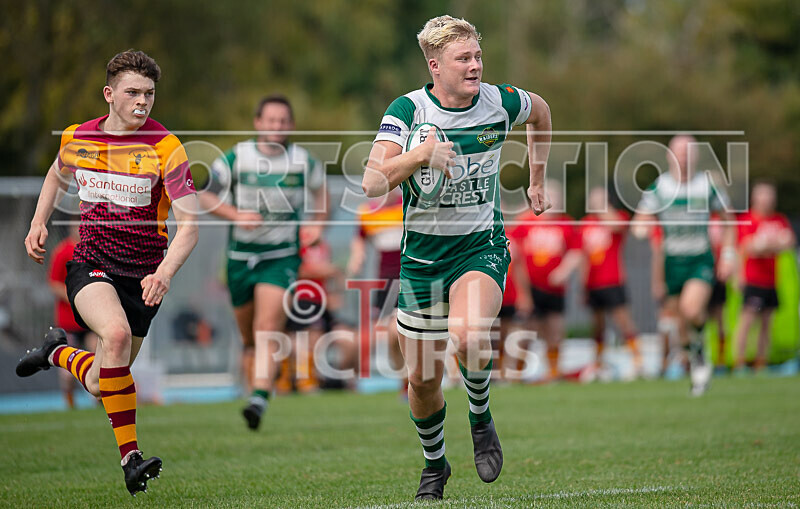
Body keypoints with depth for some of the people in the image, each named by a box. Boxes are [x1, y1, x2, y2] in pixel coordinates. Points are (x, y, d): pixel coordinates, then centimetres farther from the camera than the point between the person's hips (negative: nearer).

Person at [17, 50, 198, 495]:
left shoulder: (165, 147, -11)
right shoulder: (77, 138, 1)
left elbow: (189, 225, -14)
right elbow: (58, 176, 26)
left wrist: (164, 273, -31)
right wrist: (39, 224, 13)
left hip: (142, 276, 0)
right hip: (89, 264, 0)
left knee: (100, 383, 4)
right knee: (116, 333, -32)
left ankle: (60, 352, 41)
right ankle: (130, 455, -26)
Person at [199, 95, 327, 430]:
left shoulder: (302, 160, 0)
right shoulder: (236, 157, -3)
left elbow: (320, 188, 19)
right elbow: (207, 197, 1)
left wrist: (318, 225, 5)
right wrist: (236, 214, -16)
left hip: (281, 255, -2)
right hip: (241, 255, 2)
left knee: (268, 328, -19)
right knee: (249, 338, 9)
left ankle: (260, 399, -27)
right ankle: (252, 390, 25)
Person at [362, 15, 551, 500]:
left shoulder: (500, 101, -6)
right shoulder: (408, 109, -12)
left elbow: (541, 111, 20)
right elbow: (372, 183, -24)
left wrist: (537, 181, 22)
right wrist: (421, 154, -37)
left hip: (483, 246, 0)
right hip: (423, 254, 1)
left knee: (469, 337, -31)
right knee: (423, 380, 6)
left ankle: (481, 418, -1)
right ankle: (434, 465, 33)